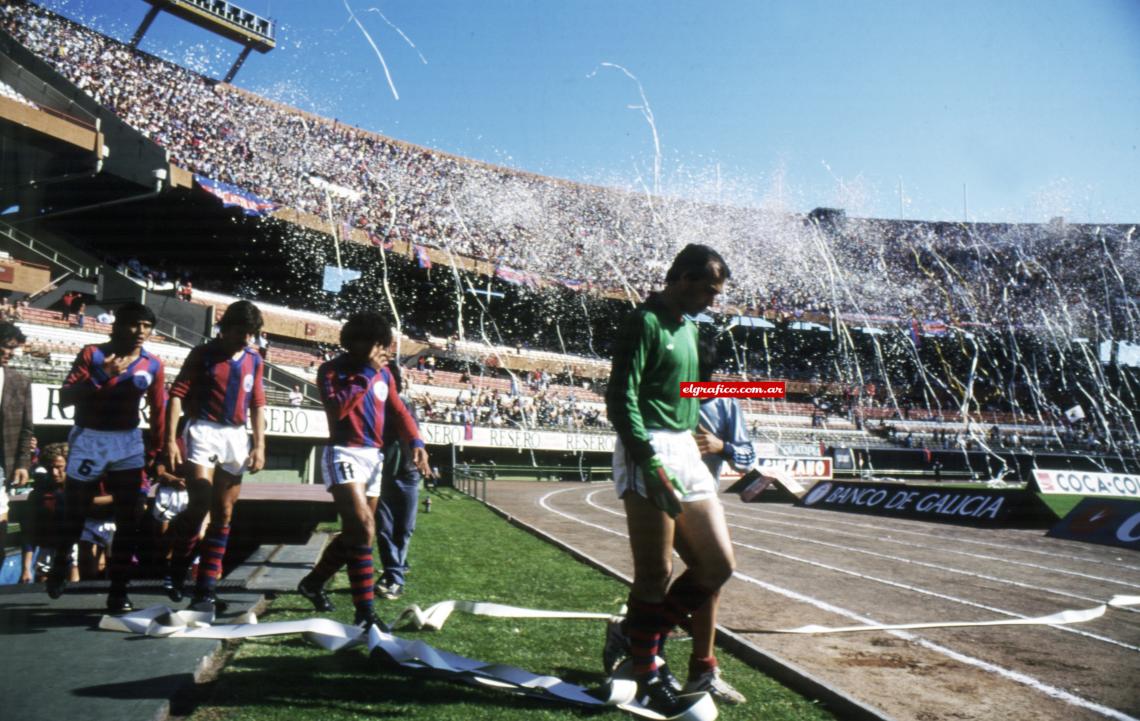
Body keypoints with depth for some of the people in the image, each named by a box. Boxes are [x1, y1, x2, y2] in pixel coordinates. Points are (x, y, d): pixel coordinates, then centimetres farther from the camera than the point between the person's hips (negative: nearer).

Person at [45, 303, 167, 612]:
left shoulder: (154, 365, -1)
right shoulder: (93, 354, -9)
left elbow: (158, 410, 4)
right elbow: (65, 398, -15)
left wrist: (156, 450, 3)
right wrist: (99, 377, -28)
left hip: (128, 442, 2)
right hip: (89, 439, -2)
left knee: (128, 520, -4)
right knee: (73, 516, 13)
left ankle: (118, 591, 3)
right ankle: (59, 566, 42)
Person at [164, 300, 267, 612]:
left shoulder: (254, 360, 10)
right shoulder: (202, 354, -1)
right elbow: (177, 394, -5)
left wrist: (259, 445, 6)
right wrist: (171, 440, -14)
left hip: (236, 437, 4)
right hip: (203, 431, -4)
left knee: (223, 516, 4)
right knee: (200, 505, -16)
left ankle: (206, 590, 11)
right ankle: (177, 573, 7)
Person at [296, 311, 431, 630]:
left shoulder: (383, 373, 11)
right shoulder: (332, 370, -5)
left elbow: (399, 412, 12)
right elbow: (337, 408, -22)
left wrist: (416, 442, -5)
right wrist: (367, 374, -17)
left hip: (374, 457, 7)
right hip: (344, 455, -7)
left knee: (355, 532, 15)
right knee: (363, 530, -20)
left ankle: (313, 582, 36)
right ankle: (365, 612, -15)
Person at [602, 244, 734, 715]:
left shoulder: (688, 327, 18)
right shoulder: (645, 322, -10)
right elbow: (621, 399, -17)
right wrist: (652, 465, -22)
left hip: (685, 452, 9)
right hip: (650, 453, -9)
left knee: (718, 564, 8)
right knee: (655, 574, -3)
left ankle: (636, 636, 22)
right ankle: (647, 678, 16)